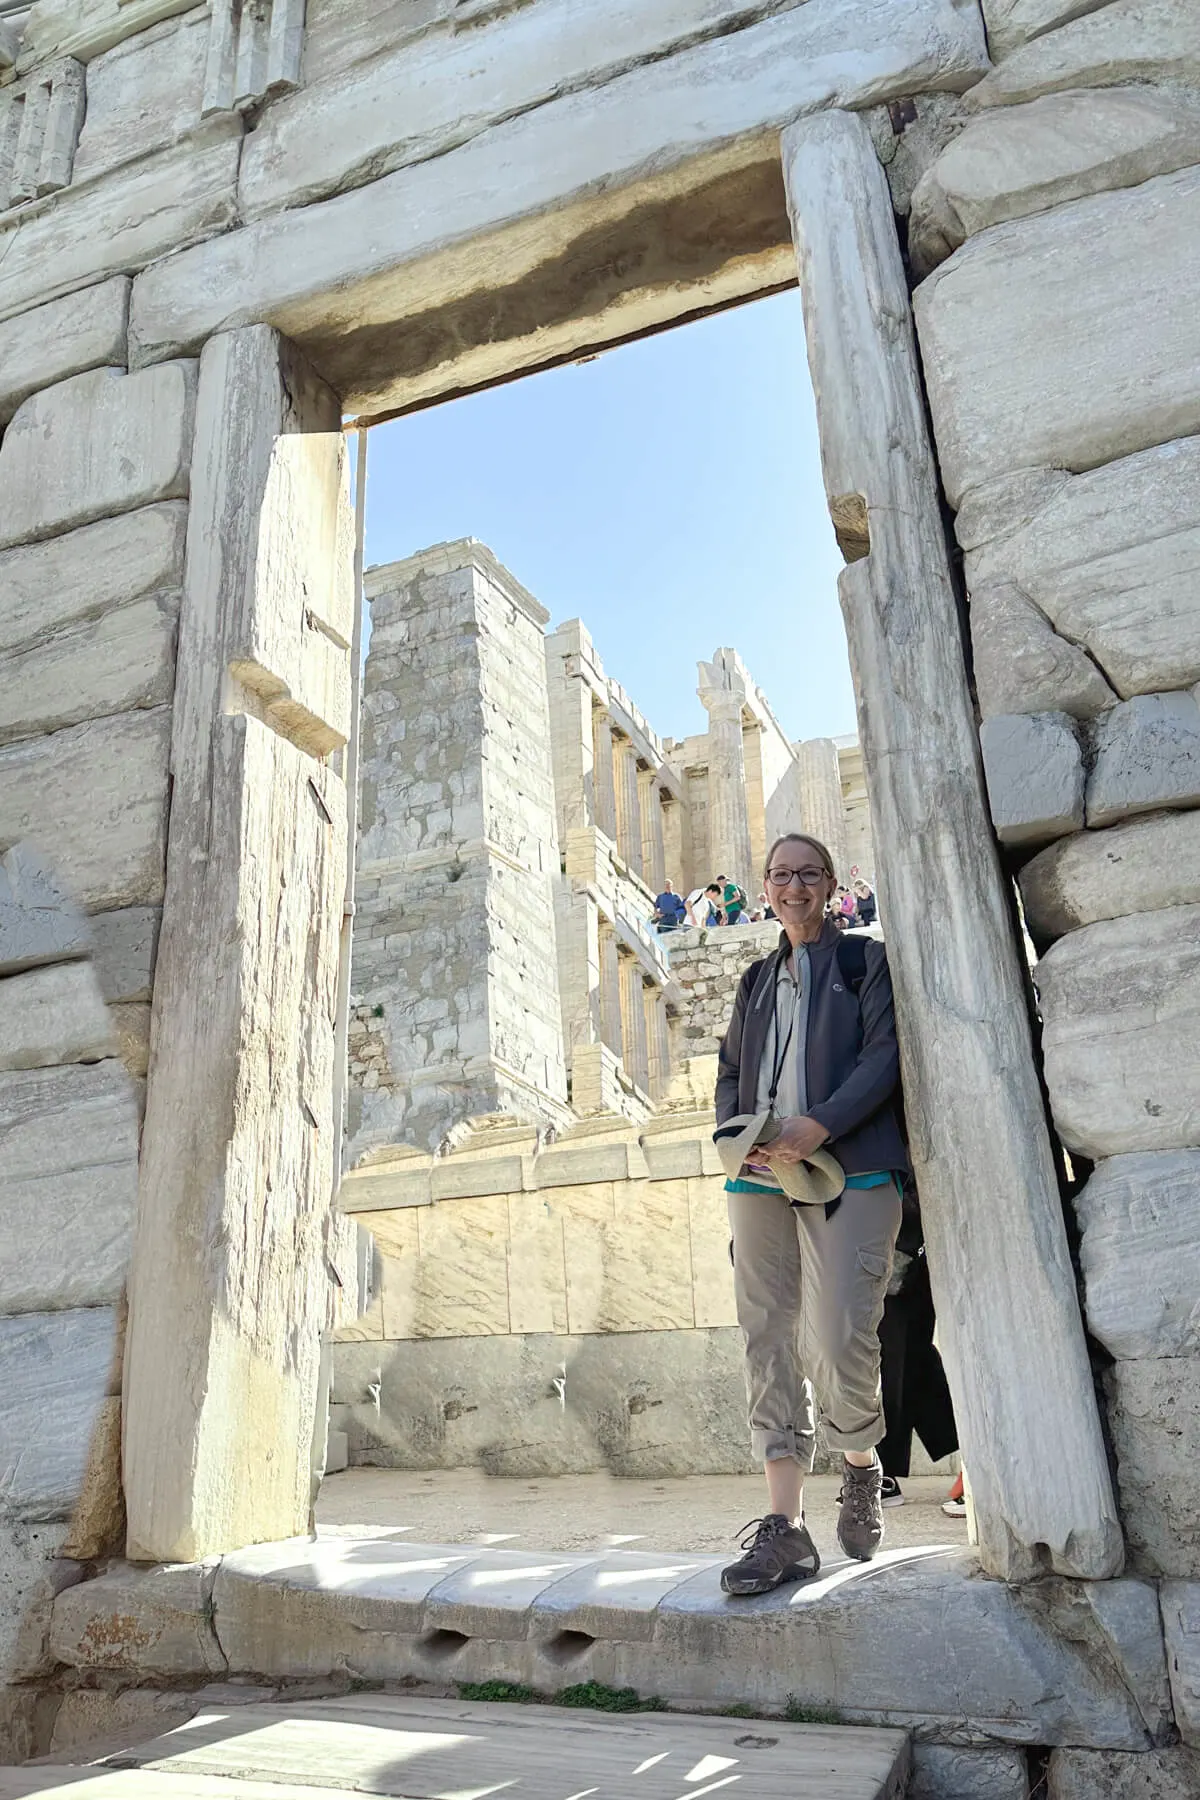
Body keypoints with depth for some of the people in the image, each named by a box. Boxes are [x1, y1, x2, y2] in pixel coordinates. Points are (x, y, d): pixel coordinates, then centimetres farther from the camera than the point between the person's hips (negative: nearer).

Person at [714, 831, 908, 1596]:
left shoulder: (866, 959, 8)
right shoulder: (758, 979, 22)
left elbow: (885, 1054, -4)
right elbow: (730, 1070, 20)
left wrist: (819, 1125, -17)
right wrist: (736, 1136, -1)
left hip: (850, 1173, -4)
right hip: (762, 1178, 5)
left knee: (840, 1341, -11)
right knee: (771, 1345, 0)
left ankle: (862, 1471, 20)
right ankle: (785, 1527, 5)